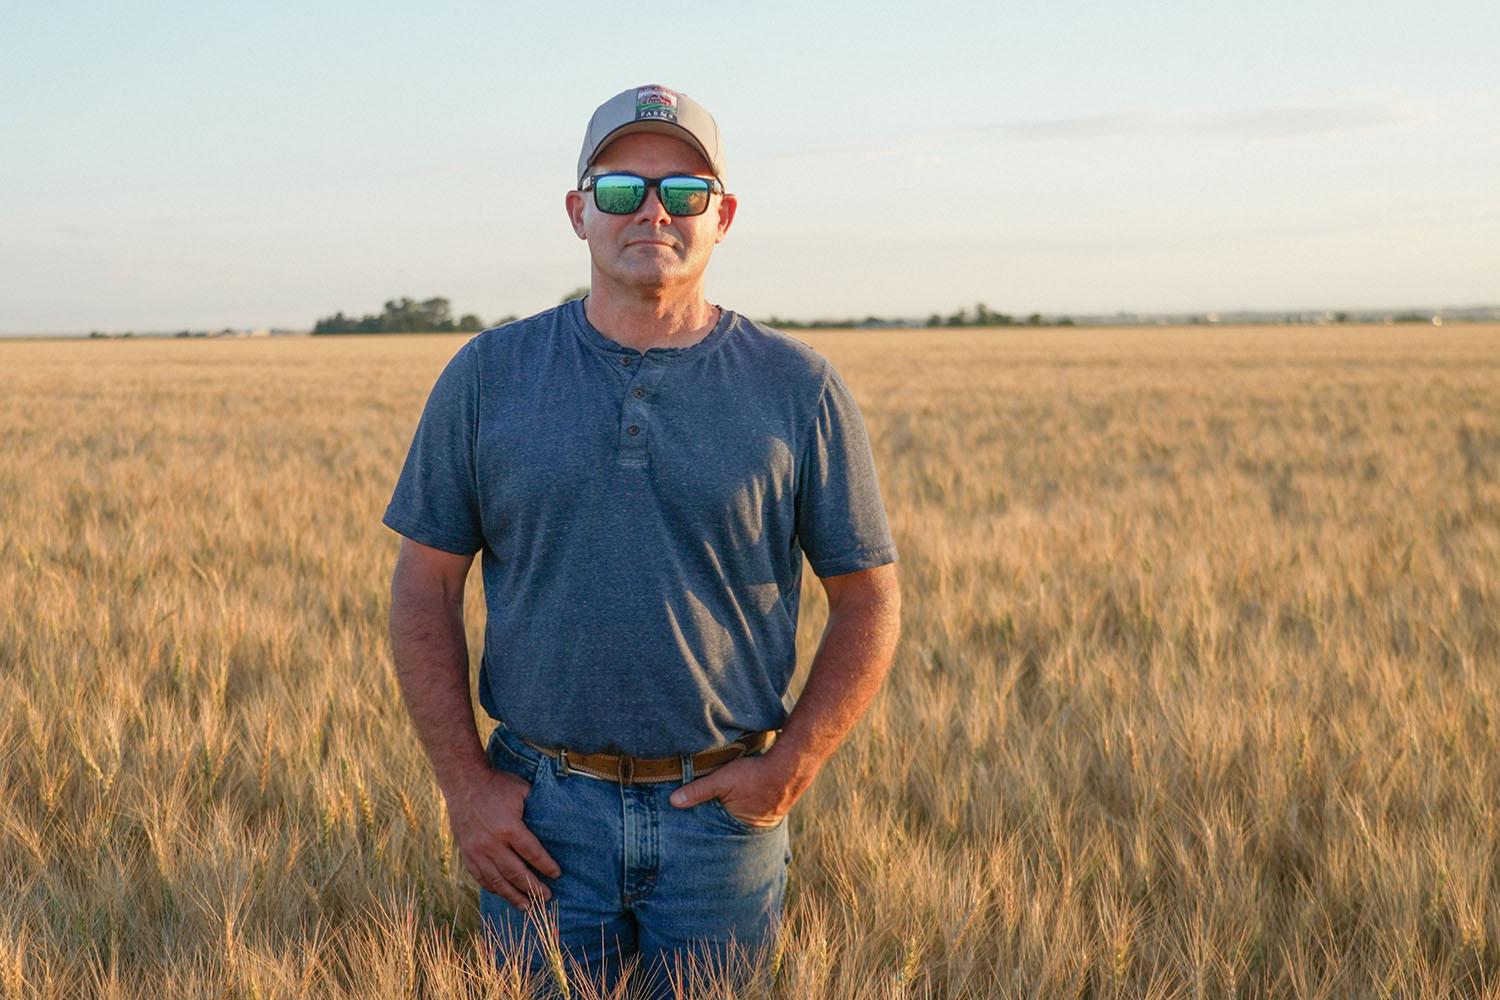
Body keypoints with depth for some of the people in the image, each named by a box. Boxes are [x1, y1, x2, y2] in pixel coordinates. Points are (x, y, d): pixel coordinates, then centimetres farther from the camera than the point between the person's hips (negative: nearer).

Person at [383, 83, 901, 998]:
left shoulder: (799, 389, 0)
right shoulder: (489, 375, 2)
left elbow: (870, 601, 3)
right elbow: (425, 588, 4)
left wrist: (789, 769, -6)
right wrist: (466, 784, -3)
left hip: (722, 813, 0)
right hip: (539, 814, 1)